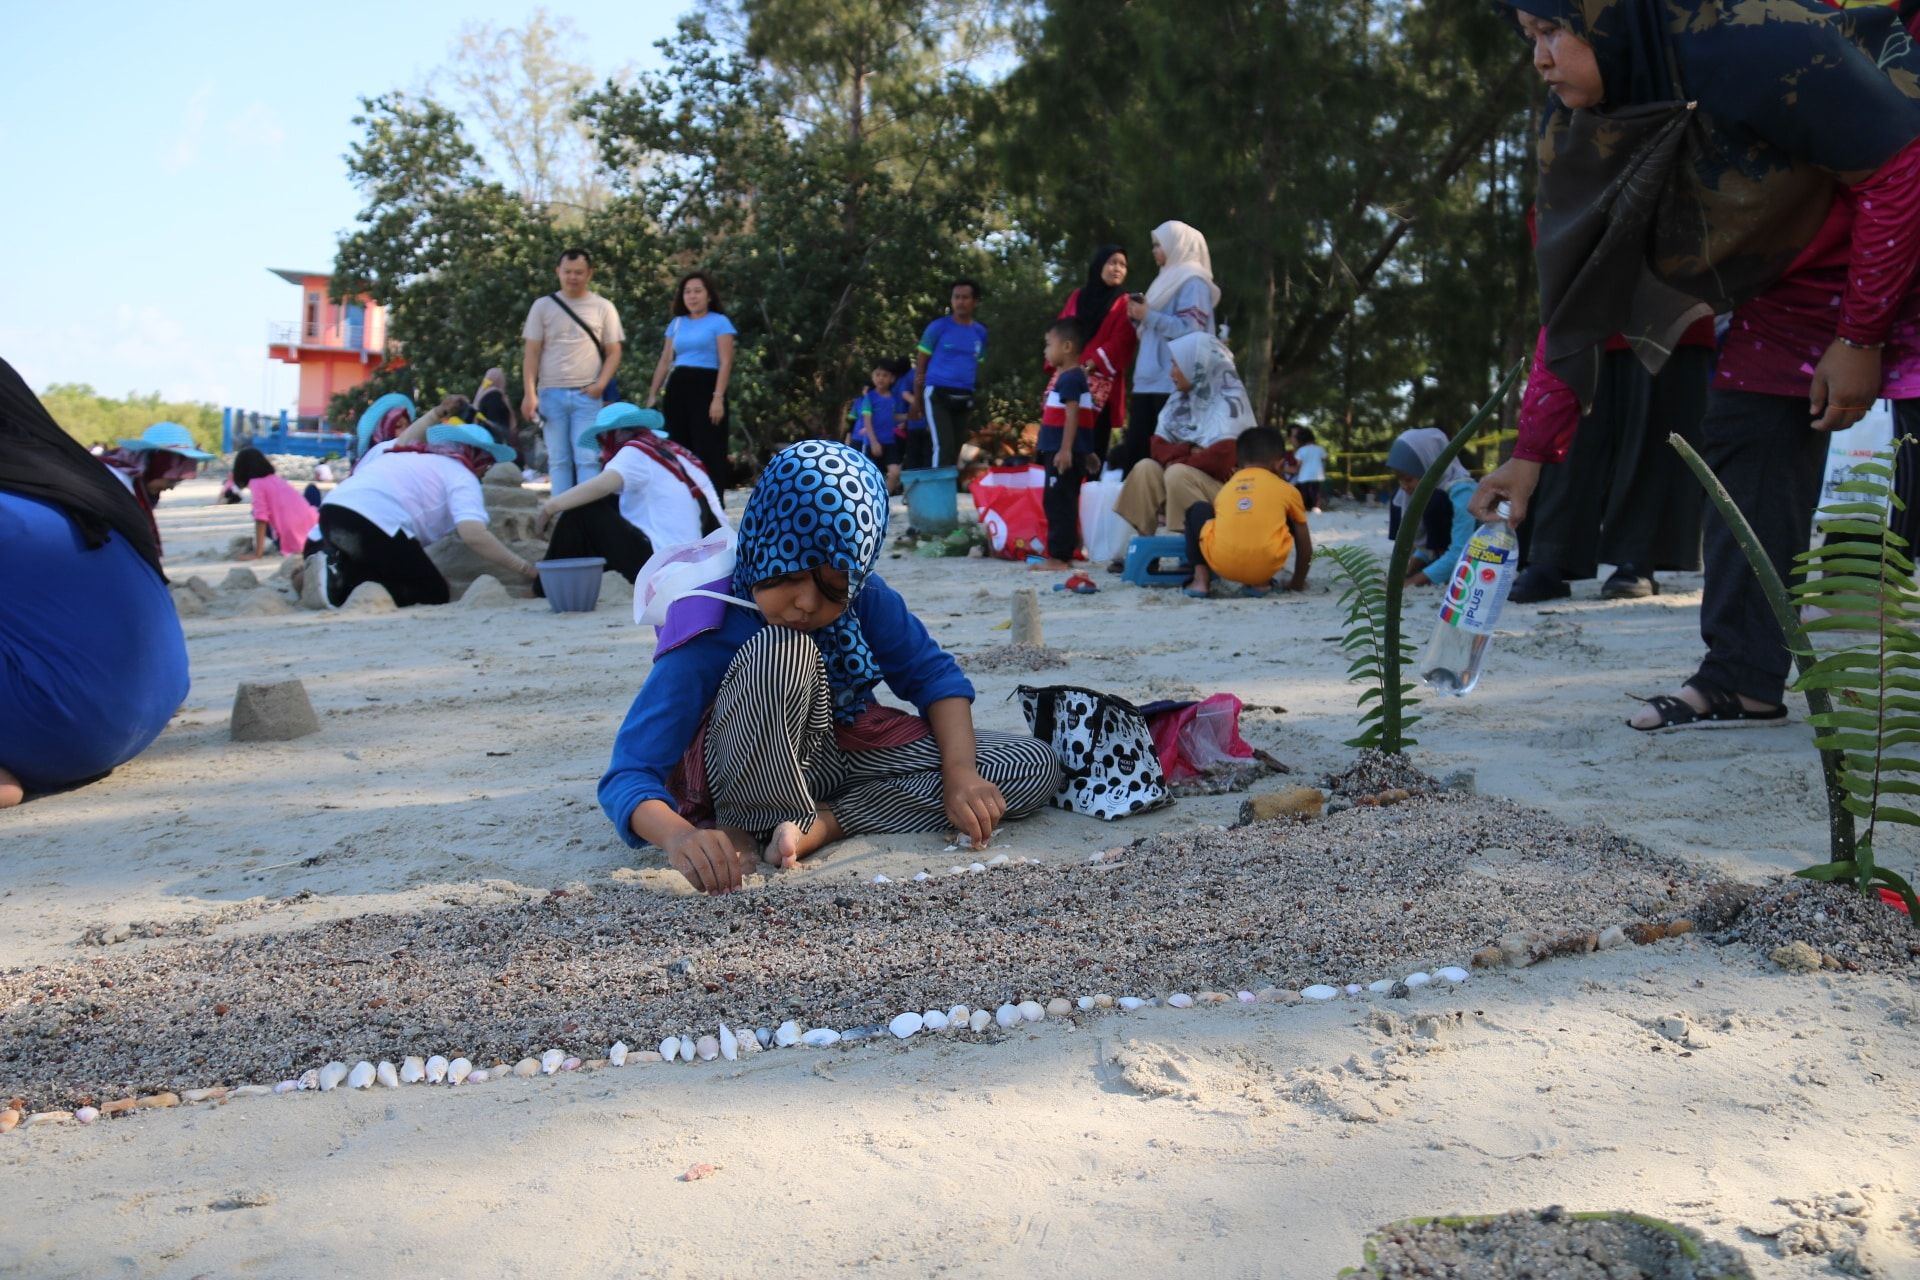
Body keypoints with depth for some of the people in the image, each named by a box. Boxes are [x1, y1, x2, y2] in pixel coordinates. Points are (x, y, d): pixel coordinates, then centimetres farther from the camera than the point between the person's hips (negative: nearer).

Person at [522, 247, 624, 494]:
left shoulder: (603, 308, 6)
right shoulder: (543, 305, 7)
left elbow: (613, 352, 7)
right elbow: (532, 353, 6)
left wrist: (601, 384, -9)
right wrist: (529, 393, -4)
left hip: (587, 395, -1)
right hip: (551, 393, 1)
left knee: (587, 459, -5)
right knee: (558, 460, 4)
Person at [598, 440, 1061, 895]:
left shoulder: (867, 600, -14)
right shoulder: (706, 635, -26)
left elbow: (935, 676, -3)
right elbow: (629, 773, -30)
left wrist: (959, 773, -21)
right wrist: (680, 836, -52)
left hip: (851, 754, 6)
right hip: (757, 784, -6)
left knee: (1035, 766, -9)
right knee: (782, 652, -36)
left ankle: (821, 823, -18)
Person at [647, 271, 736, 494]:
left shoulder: (719, 322, 0)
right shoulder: (676, 323, 15)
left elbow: (725, 363, -8)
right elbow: (665, 361, 17)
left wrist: (718, 398, -17)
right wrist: (653, 394, 10)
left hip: (705, 386, -6)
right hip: (677, 388, 6)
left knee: (708, 451, -9)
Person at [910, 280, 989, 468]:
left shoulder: (980, 332, 9)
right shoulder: (938, 327, -3)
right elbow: (920, 364, 2)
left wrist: (973, 403, 17)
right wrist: (917, 400, 1)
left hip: (964, 398, 5)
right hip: (938, 393, -5)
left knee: (956, 449, 9)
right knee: (943, 446, -16)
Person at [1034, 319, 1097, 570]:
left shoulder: (1069, 378, -14)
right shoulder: (1068, 376, 17)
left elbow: (1073, 416, -21)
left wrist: (1066, 450, -25)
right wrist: (1085, 452, 24)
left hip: (1063, 453, -10)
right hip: (1060, 452, 10)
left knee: (1058, 503, -8)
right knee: (1062, 504, 13)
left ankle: (1058, 556, -6)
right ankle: (1065, 554, 18)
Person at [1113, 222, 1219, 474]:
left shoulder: (1193, 281, -4)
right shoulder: (1169, 280, 25)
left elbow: (1190, 330, -15)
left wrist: (1149, 316, -11)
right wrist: (1139, 317, 10)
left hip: (1174, 382, -9)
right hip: (1148, 380, 9)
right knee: (1133, 451, 2)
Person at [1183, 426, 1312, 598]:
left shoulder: (1226, 487, 24)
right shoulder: (1287, 490, 19)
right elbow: (1305, 545, 26)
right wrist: (1298, 582, 41)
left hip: (1222, 563, 1)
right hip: (1265, 565, -1)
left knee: (1198, 510, 29)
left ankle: (1201, 578, 13)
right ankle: (1260, 582, 19)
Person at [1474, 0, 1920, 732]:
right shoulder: (1583, 128, -10)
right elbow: (1575, 292, -6)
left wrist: (1859, 340, -20)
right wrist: (1532, 453, -9)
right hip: (1805, 271, 7)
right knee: (1746, 428, -2)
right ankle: (1741, 680, 2)